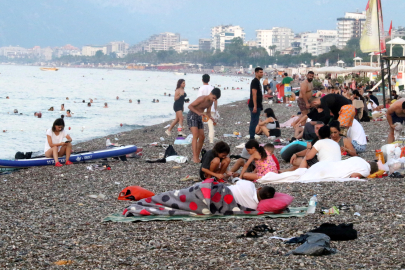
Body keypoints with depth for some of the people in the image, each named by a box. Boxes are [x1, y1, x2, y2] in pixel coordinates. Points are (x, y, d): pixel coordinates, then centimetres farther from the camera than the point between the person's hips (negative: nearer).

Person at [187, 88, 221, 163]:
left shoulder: (211, 102, 2)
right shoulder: (202, 99, -22)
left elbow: (208, 112, 12)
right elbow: (190, 106, -20)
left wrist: (211, 117, -10)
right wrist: (198, 113, -31)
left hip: (199, 117, 8)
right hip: (192, 116, -8)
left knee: (202, 137, 5)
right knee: (195, 136, -21)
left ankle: (197, 157, 13)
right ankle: (195, 157, -27)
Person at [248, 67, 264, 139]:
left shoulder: (258, 81, 17)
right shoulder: (255, 81, -14)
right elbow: (254, 94, -21)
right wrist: (255, 106, -25)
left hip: (257, 106, 10)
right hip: (255, 106, -10)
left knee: (254, 122, 12)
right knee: (254, 122, -10)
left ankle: (252, 138, 17)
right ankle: (252, 138, -9)